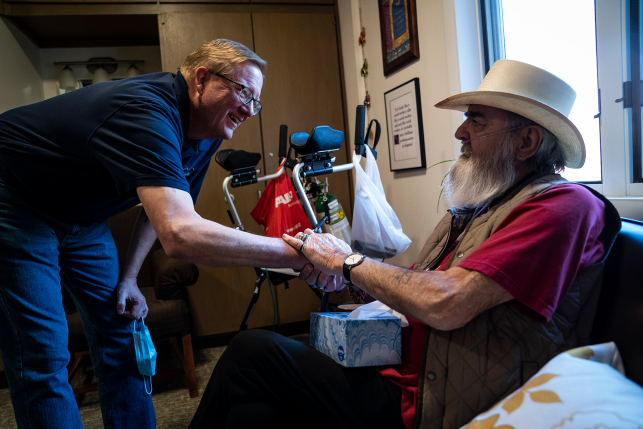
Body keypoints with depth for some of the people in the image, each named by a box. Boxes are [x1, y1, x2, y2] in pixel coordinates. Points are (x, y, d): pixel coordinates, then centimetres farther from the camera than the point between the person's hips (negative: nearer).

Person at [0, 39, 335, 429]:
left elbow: (165, 205, 8)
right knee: (44, 354, -11)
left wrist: (129, 277, 2)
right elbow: (180, 234, -50)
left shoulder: (208, 130, -6)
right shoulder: (147, 112, -36)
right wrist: (297, 254, -47)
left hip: (79, 216, 8)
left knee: (120, 333, 4)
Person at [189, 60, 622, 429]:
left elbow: (444, 305, -25)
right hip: (400, 380, 7)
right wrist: (342, 276, -5)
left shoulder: (564, 206, -14)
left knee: (254, 352, -13)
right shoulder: (474, 210, 13)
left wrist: (348, 261, -12)